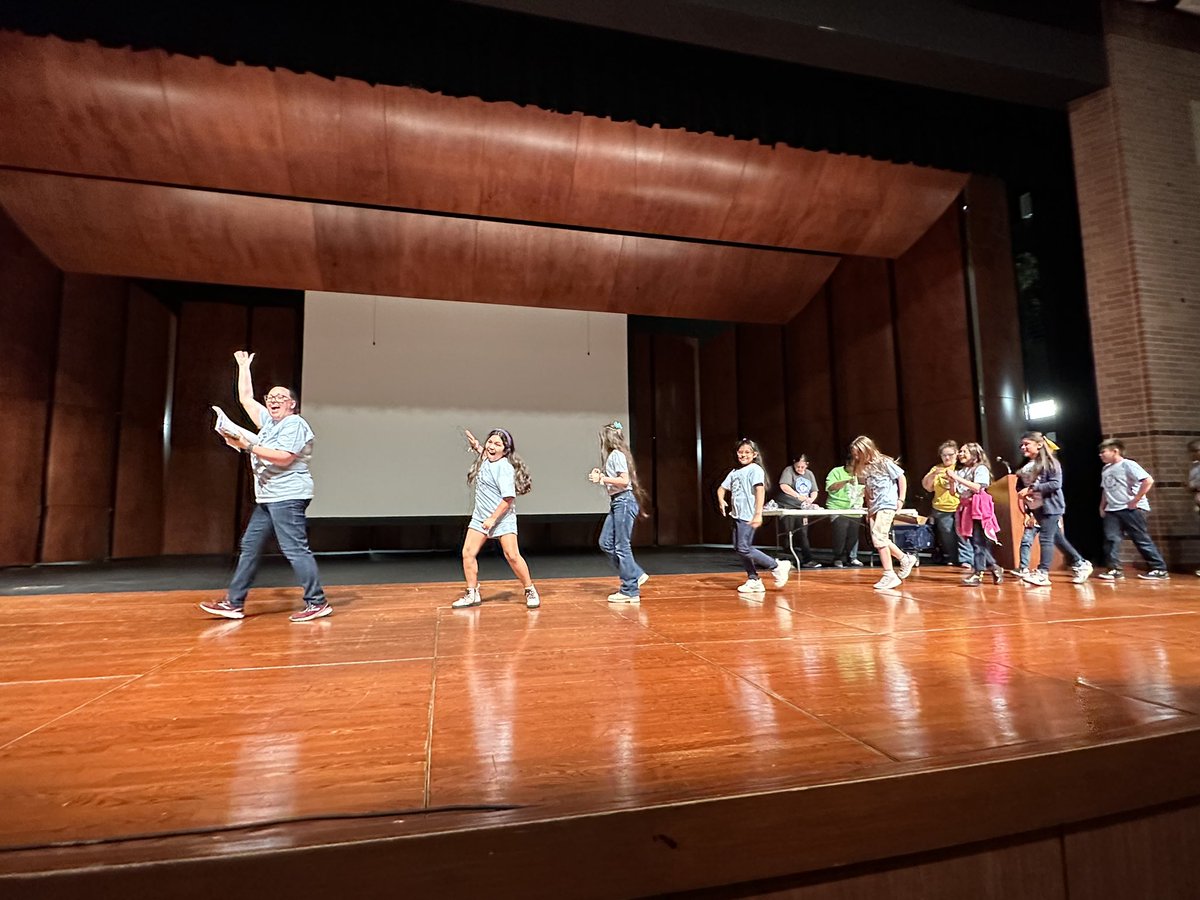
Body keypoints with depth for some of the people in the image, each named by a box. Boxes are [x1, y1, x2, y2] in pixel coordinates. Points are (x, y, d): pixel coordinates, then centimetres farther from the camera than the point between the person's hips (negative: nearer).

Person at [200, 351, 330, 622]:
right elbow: (246, 398, 27)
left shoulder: (295, 424, -8)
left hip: (288, 497, -10)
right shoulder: (269, 422, 20)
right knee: (249, 547, 11)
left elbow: (283, 458, -20)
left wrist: (248, 445, -17)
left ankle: (317, 603, -8)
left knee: (295, 549, -12)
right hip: (268, 499, 10)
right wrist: (243, 366, 32)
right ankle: (234, 603, 18)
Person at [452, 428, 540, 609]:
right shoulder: (485, 460, 6)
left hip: (502, 518, -8)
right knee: (468, 553, 0)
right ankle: (472, 594, 13)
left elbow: (508, 498, -22)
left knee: (512, 556, -12)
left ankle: (530, 592, 5)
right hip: (480, 517, 8)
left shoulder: (505, 468, -18)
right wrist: (477, 446, 21)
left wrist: (493, 519, -22)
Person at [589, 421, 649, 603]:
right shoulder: (612, 456, 16)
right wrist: (601, 476, 15)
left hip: (624, 501, -10)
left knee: (621, 546, -5)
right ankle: (636, 575, 16)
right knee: (605, 543, 9)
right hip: (617, 502, 10)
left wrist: (602, 478, -17)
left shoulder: (617, 455, -12)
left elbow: (624, 480, -20)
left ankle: (631, 591, 4)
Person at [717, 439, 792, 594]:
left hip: (748, 516, -8)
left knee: (744, 548, -11)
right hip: (737, 515, 8)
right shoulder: (734, 471, 16)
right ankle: (753, 580, 19)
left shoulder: (755, 469, -7)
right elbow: (722, 488, 21)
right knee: (738, 548, 9)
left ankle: (778, 566, 2)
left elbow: (760, 491, -17)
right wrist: (721, 500, -2)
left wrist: (758, 514, -25)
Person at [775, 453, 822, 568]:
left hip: (803, 508, 6)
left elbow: (814, 491, 13)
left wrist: (811, 499, -9)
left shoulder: (809, 474, 17)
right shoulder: (789, 470, -4)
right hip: (790, 506, -6)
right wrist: (798, 496, -27)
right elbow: (783, 486, -20)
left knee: (803, 532, 7)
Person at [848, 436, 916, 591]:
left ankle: (889, 575, -8)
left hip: (887, 505, -8)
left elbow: (902, 478, -3)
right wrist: (868, 508, 12)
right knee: (880, 539, 8)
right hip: (874, 507, 8)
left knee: (878, 537, -16)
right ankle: (905, 559, 30)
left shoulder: (884, 463, -9)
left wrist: (901, 499, -5)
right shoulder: (864, 468, 10)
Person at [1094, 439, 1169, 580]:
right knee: (1111, 539, -2)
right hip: (1112, 510, 7)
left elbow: (1148, 480, -19)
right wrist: (1102, 506, 17)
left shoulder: (1127, 464, -10)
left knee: (1142, 540, -1)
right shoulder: (1105, 469, 14)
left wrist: (1135, 501, -18)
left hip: (1131, 509, -7)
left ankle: (1160, 569, 10)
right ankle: (1114, 569, 0)